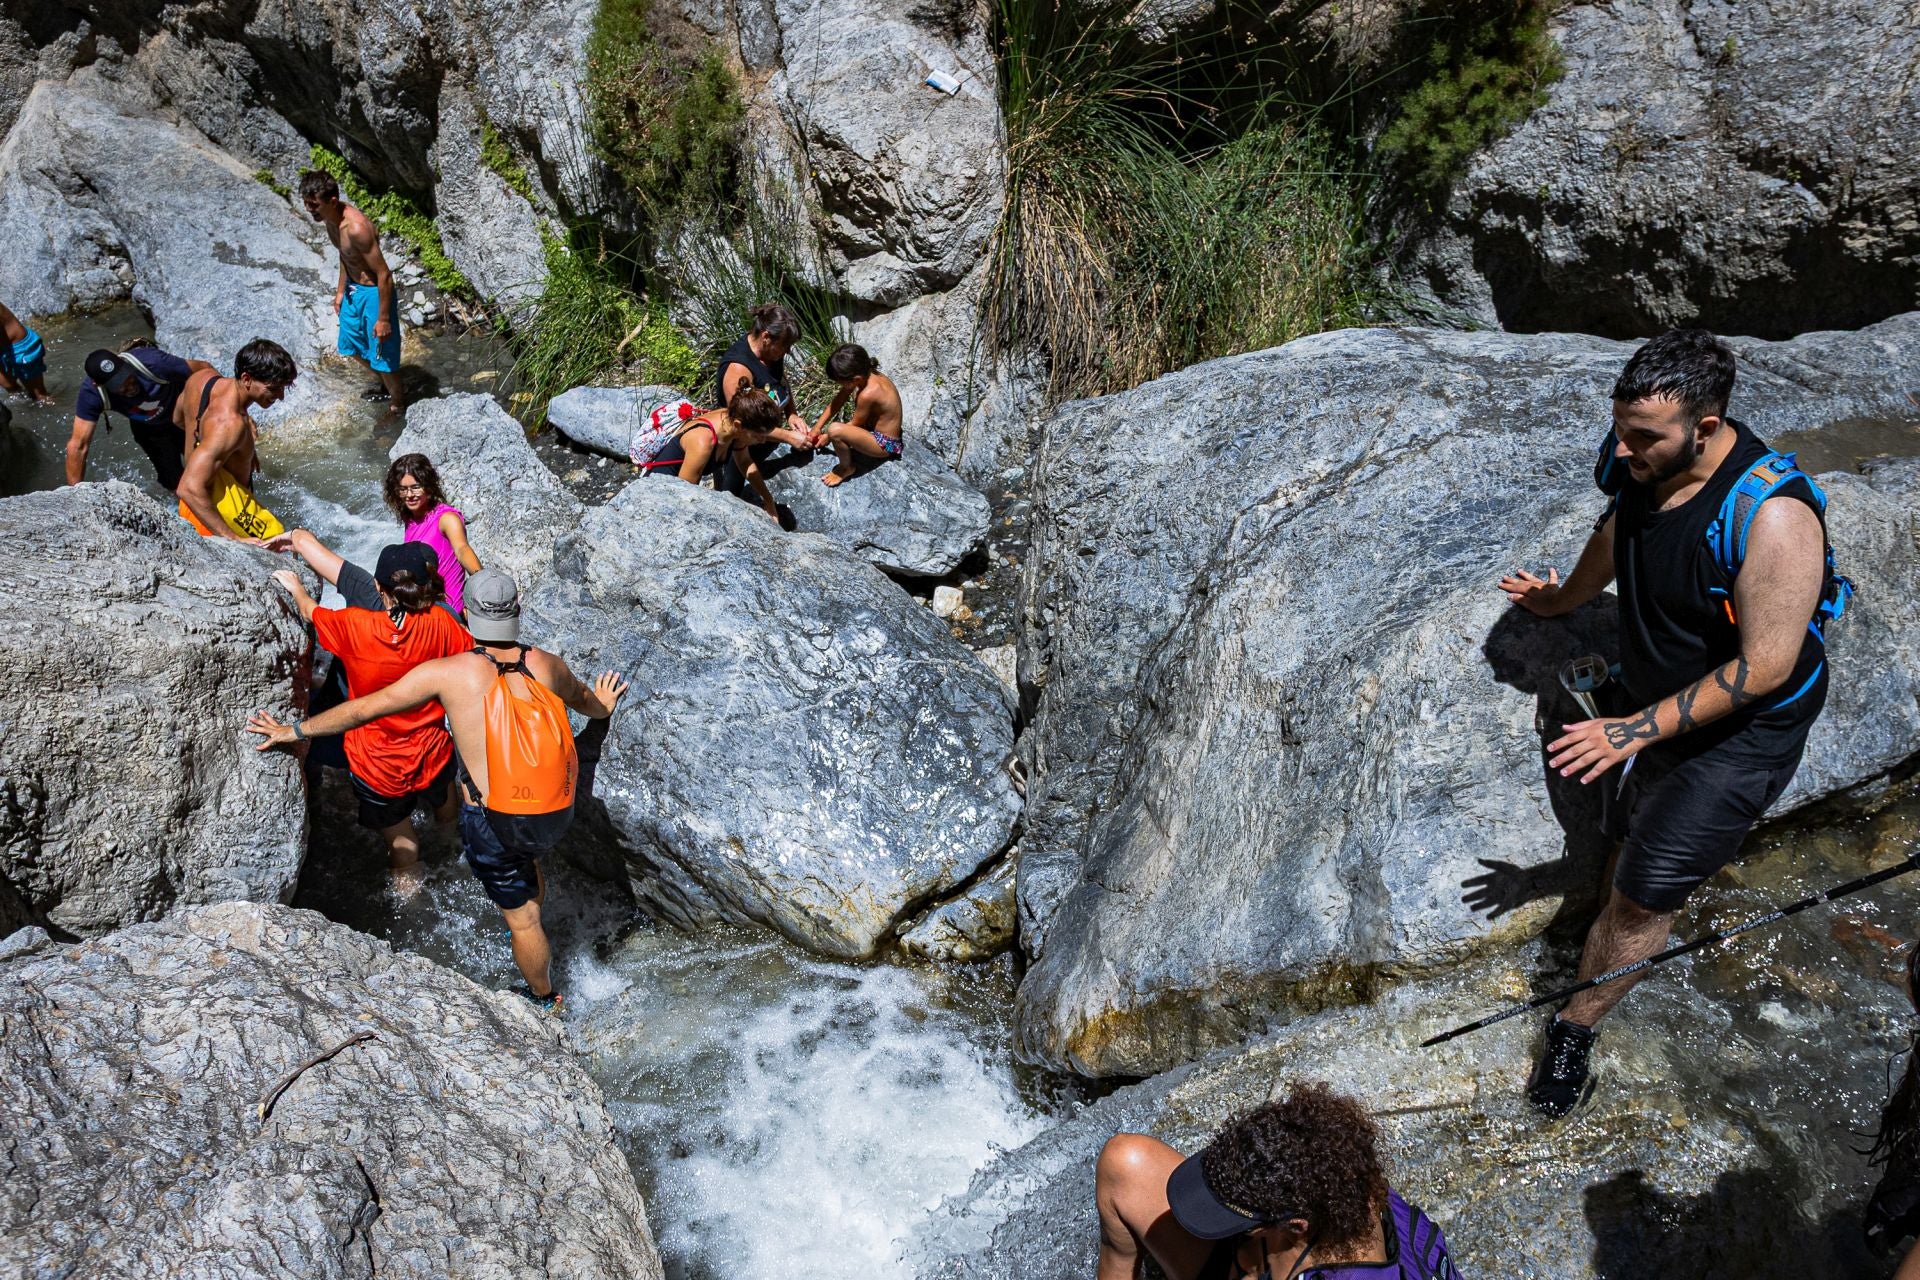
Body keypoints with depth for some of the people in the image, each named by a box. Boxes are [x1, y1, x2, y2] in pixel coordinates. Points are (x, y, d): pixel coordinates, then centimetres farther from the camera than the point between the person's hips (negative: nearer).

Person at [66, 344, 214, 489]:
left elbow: (204, 369, -29)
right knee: (174, 481, -2)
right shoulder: (92, 391, -35)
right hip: (147, 427, 1)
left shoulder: (152, 362, -42)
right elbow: (78, 446, -30)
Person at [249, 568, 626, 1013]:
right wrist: (605, 707, 45)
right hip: (555, 816, 4)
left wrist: (294, 731, 12)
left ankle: (545, 999, 40)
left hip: (494, 825, -4)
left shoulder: (448, 673, -13)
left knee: (522, 918, 18)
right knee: (529, 863, 37)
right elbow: (586, 699, 20)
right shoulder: (546, 665, -4)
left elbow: (363, 708, -4)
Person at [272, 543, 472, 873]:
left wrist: (295, 587, 24)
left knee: (401, 841, 16)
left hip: (376, 766, -1)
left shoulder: (353, 626, -19)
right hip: (430, 756, 2)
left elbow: (310, 612, 3)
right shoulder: (439, 624, -17)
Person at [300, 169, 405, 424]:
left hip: (373, 294, -9)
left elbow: (384, 274, -27)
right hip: (353, 290, 9)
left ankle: (397, 402, 35)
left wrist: (383, 318, -22)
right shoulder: (330, 219, -6)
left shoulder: (356, 227, -33)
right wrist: (340, 291, 21)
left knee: (381, 353, 9)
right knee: (352, 346, 25)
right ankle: (385, 386, 50)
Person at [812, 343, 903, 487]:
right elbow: (837, 403, 3)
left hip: (884, 444, -9)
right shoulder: (866, 375, -9)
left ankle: (847, 468, -1)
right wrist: (817, 427, 4)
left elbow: (854, 425, -16)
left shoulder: (868, 394, -33)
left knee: (835, 430, -30)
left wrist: (828, 437, -3)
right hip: (878, 427, 9)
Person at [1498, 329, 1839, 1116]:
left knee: (1644, 893, -5)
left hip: (1745, 729, -7)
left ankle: (1575, 1024, 13)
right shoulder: (1646, 464, -12)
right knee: (1648, 826, 30)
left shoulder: (1770, 517, -35)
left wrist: (1637, 730, -32)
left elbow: (1763, 668, -31)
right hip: (1663, 698, 8)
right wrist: (1562, 600, 28)